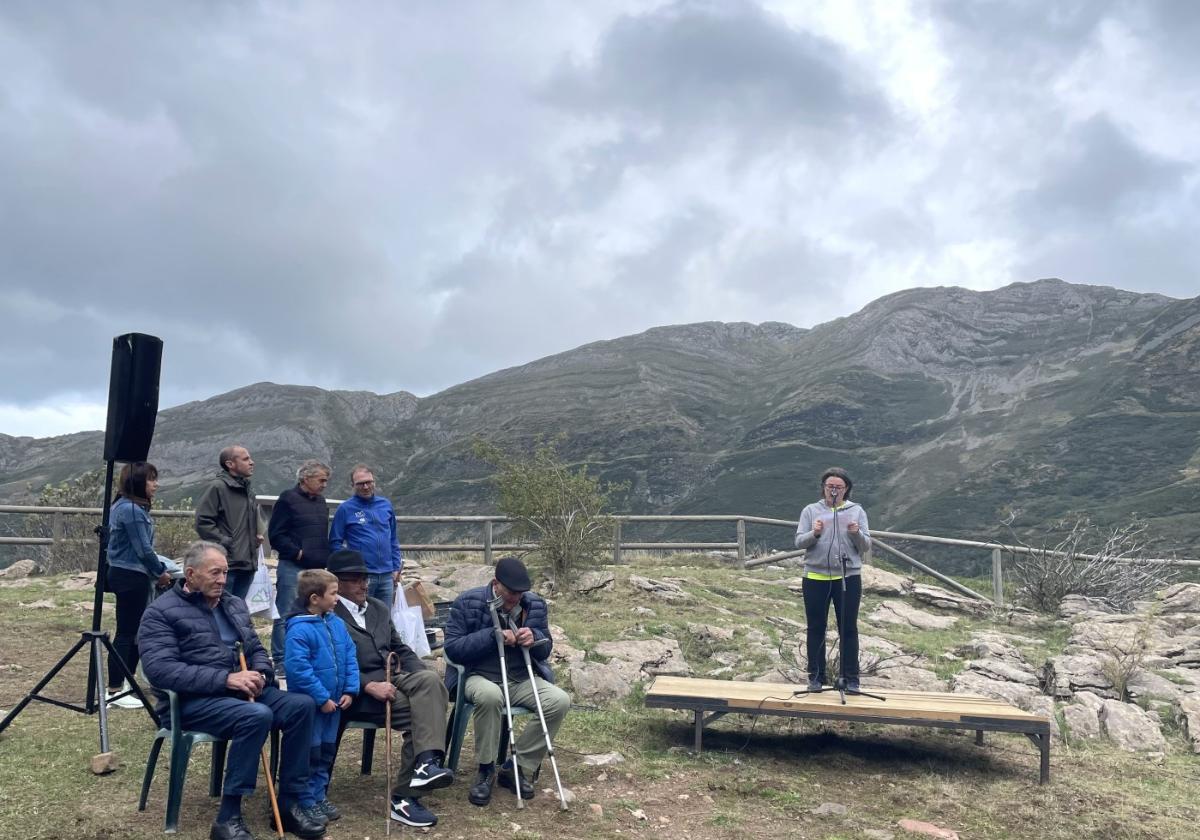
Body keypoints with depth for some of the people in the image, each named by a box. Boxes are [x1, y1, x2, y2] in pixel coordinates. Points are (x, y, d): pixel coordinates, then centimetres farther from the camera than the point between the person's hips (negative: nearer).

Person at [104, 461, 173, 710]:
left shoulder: (125, 506, 14)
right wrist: (160, 572, -3)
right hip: (131, 577, -10)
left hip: (125, 574, 10)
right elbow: (143, 549, -16)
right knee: (126, 633, -3)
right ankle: (114, 692, 4)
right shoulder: (131, 510, -18)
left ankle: (124, 684, 22)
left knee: (134, 631, 14)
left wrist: (158, 567, 13)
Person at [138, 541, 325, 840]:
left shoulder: (234, 604, 16)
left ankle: (290, 803, -9)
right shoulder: (162, 611, -6)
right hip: (193, 699, -7)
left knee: (302, 704, -17)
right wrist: (225, 679, -24)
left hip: (239, 691, 7)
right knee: (257, 715, -34)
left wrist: (259, 675, -5)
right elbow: (160, 669, -19)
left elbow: (256, 649, 21)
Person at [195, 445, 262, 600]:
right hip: (226, 564, -8)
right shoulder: (217, 487, -9)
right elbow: (203, 522, -16)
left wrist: (256, 536, 14)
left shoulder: (247, 490, 19)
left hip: (247, 564, 8)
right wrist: (225, 543, -17)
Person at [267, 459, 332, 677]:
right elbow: (276, 534, -10)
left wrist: (325, 559, 12)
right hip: (293, 568, -8)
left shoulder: (320, 501, 17)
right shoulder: (288, 499, -5)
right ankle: (280, 662, 2)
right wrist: (297, 553, -13)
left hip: (317, 569, 8)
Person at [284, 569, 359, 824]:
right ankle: (307, 801, 17)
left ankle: (320, 795, 29)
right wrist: (322, 698, -22)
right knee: (310, 754, 5)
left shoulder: (337, 623, 3)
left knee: (327, 751, 16)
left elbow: (350, 657, 6)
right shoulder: (299, 630, -21)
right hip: (310, 705, -7)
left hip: (334, 702, 7)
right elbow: (299, 668, -26)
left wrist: (350, 690, -3)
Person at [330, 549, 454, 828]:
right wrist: (371, 685, -24)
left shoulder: (379, 608, 21)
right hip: (358, 691, -6)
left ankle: (427, 763, -36)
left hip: (393, 679, 6)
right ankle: (404, 796, -19)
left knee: (429, 679, -27)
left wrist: (427, 677, 3)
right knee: (418, 714, -26)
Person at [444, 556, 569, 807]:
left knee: (560, 701, -22)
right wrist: (493, 635, -23)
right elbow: (452, 647, -13)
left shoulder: (535, 604, 4)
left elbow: (545, 649, 12)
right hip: (481, 677, -4)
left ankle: (518, 767, -6)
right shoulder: (467, 603, -8)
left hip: (522, 679, 4)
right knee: (490, 696, -39)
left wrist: (534, 638, -13)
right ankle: (486, 771, -16)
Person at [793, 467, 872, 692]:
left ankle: (851, 679, 15)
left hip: (849, 577, 0)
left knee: (849, 629, 6)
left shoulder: (857, 511, 5)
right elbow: (799, 542, -1)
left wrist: (857, 533, -18)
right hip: (815, 578, 0)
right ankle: (816, 677, 16)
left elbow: (866, 546, 3)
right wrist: (814, 534, -21)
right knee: (816, 628, 7)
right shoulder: (810, 510, 4)